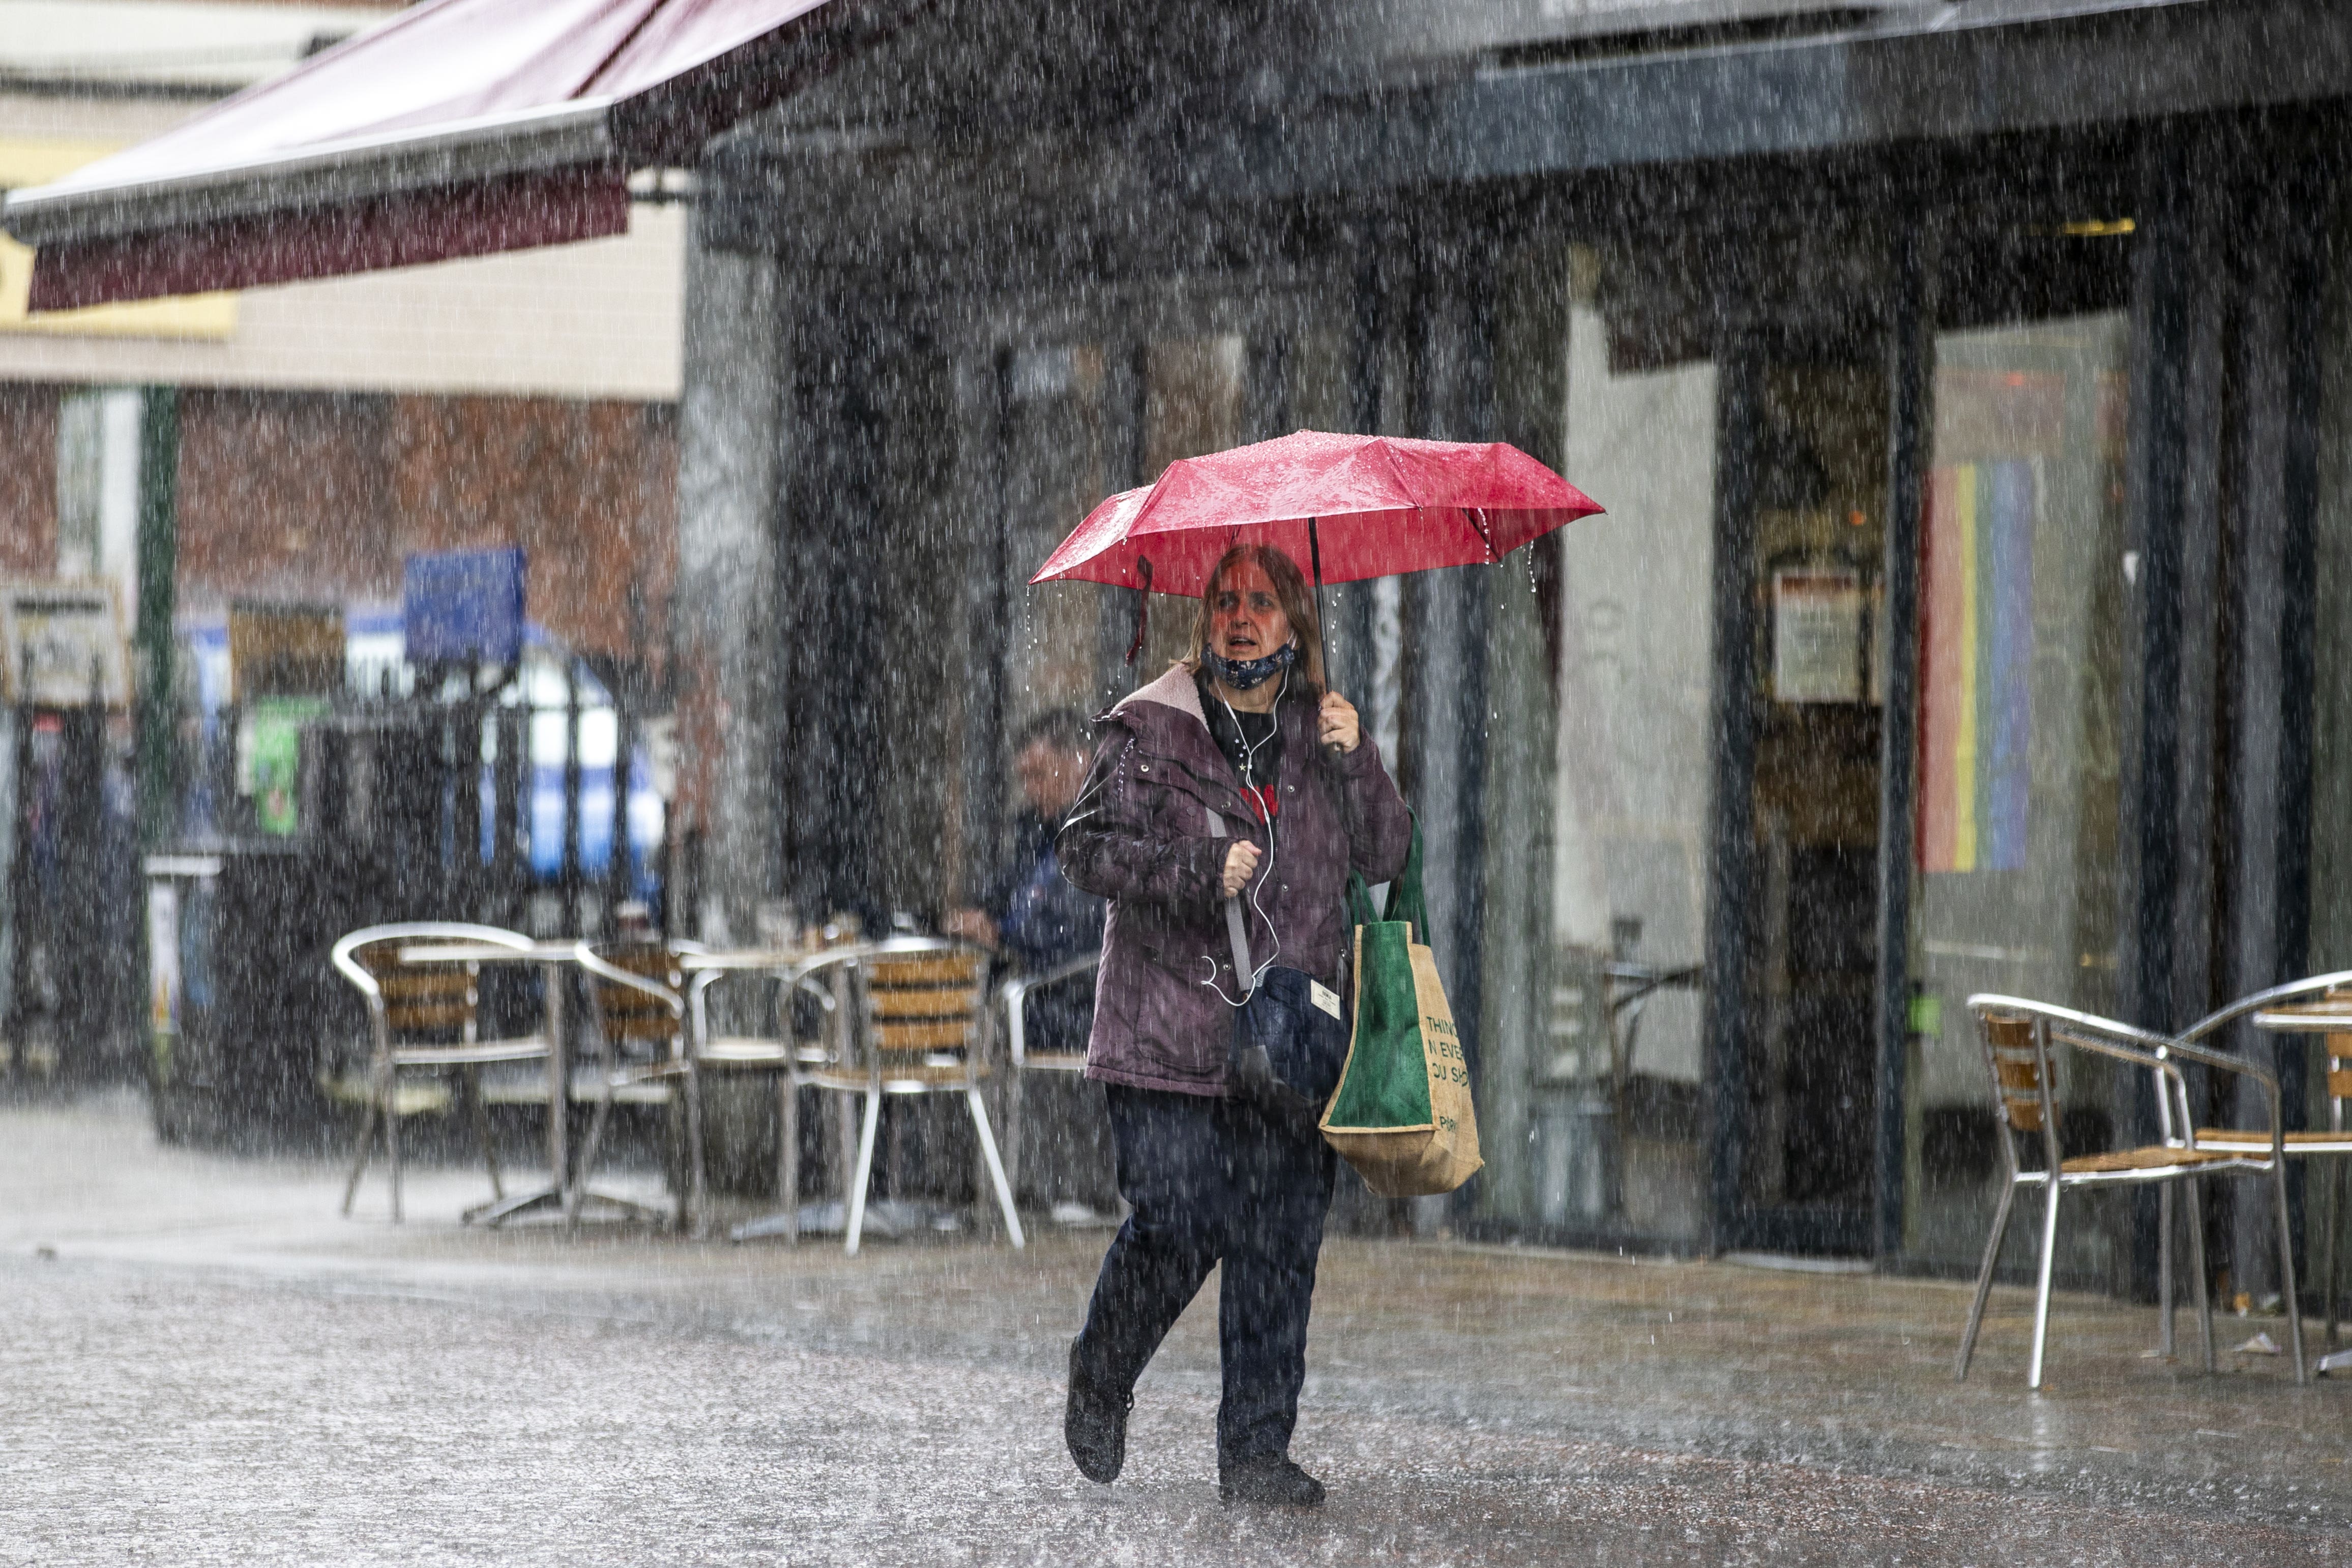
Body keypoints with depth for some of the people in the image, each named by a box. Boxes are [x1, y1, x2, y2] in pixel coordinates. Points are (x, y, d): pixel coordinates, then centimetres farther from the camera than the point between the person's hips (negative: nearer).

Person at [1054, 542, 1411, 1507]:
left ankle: (1257, 1453, 5)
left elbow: (1387, 857, 7)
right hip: (1166, 1038, -3)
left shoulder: (1320, 733, 11)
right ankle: (1099, 1387, 22)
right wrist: (1200, 871, -17)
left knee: (1281, 1245, -2)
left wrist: (1354, 762, -8)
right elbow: (1089, 848, -5)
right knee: (1175, 1231, -7)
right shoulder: (1149, 731, 1)